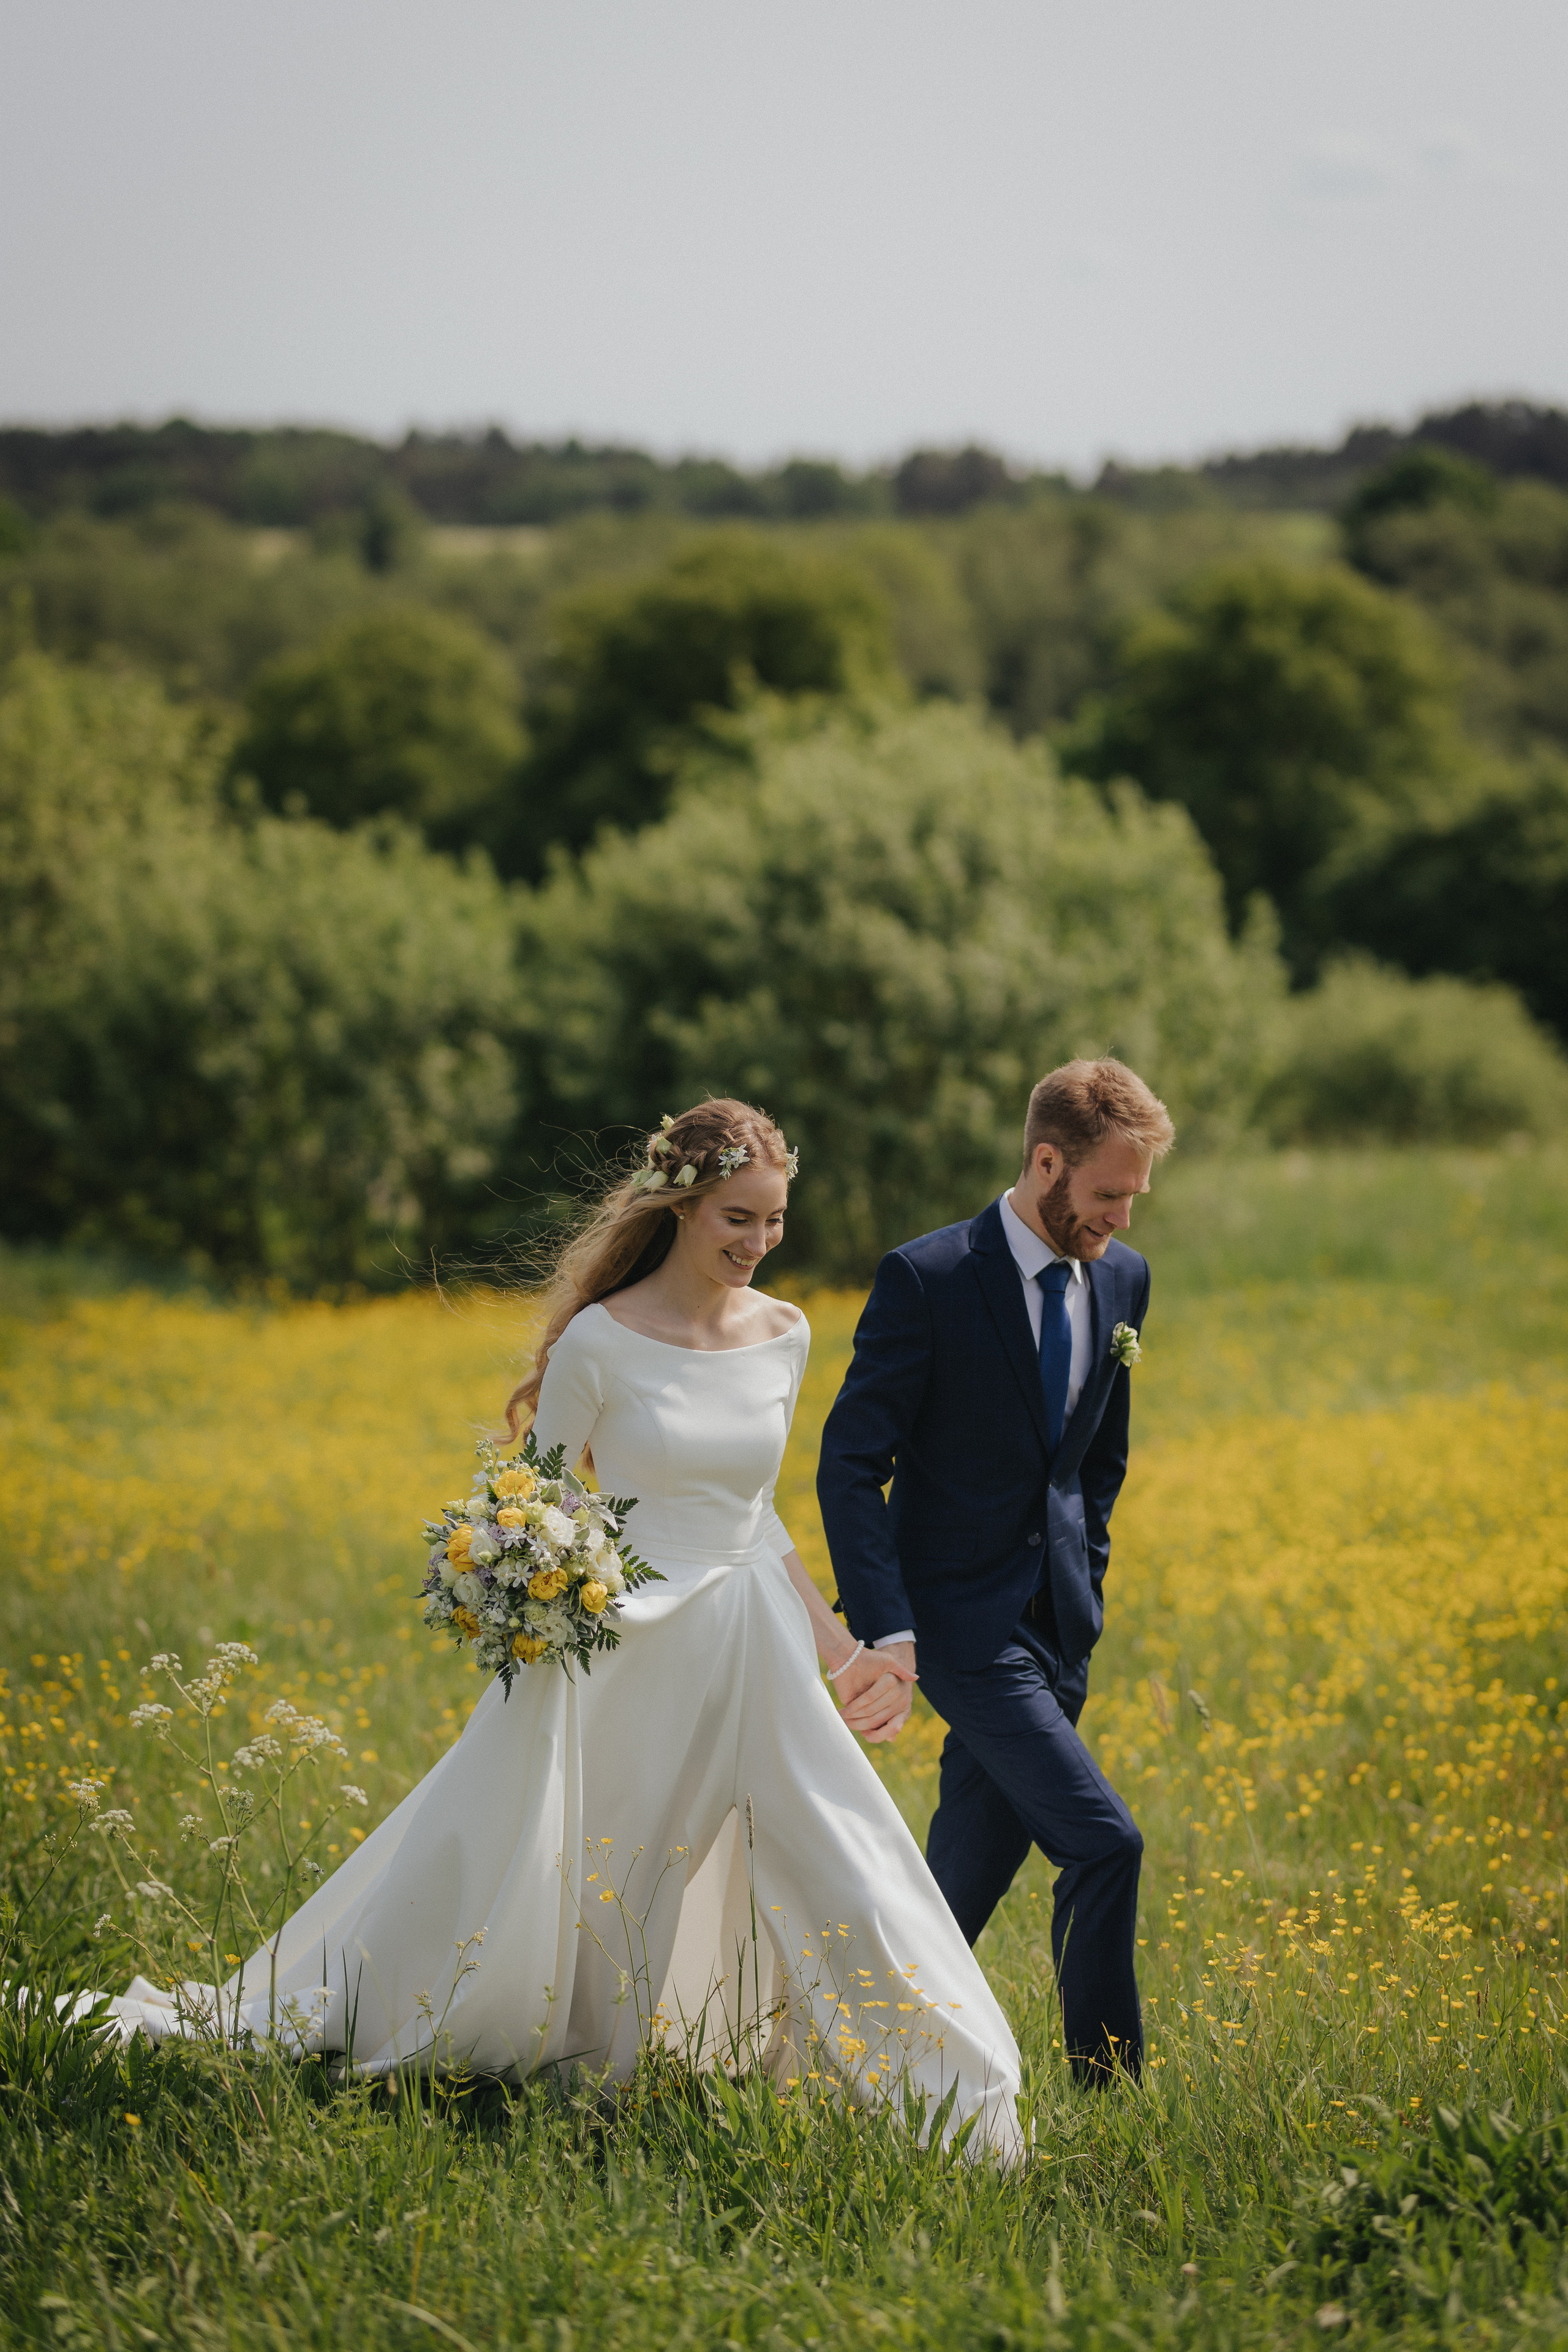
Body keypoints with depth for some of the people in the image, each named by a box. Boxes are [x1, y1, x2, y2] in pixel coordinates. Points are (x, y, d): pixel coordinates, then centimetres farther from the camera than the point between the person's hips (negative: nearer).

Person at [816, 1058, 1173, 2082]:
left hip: (1057, 1621, 7)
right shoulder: (926, 1279, -15)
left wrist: (1086, 1584, 16)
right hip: (963, 1615, -7)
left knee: (973, 1872, 10)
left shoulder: (1123, 1280, 5)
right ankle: (1110, 2085, -6)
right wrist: (885, 1632, -20)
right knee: (1103, 1844, -16)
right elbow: (850, 1465, -13)